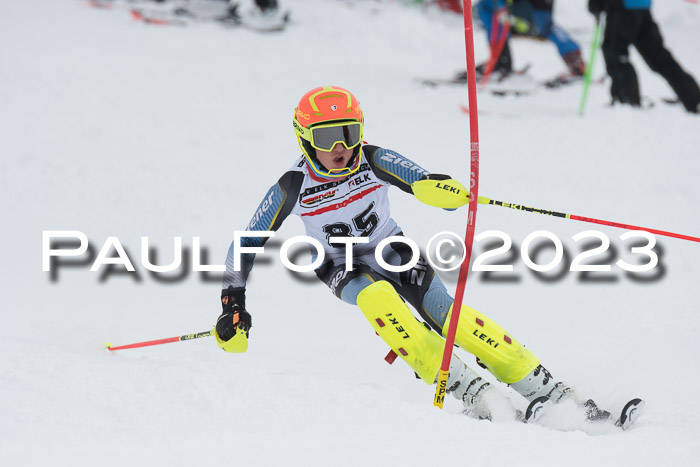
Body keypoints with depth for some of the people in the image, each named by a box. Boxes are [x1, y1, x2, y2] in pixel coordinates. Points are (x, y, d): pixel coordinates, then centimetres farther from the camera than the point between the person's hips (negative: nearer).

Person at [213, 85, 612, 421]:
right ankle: (470, 391, -41)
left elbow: (426, 183, -32)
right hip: (343, 267, -1)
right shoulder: (293, 187, -19)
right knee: (377, 298, -35)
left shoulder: (374, 161, -20)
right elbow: (248, 242, -10)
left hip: (392, 249, 1)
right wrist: (233, 303, -14)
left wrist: (436, 187, -57)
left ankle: (546, 388, -22)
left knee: (446, 314, -21)